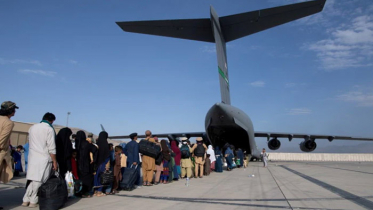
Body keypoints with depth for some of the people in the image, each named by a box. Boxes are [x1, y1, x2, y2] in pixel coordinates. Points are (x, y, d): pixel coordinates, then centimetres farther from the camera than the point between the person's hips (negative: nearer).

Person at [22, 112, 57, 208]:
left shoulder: (32, 127, 12)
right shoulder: (49, 129, -8)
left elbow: (30, 141, 20)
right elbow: (51, 148, -11)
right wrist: (55, 162, -6)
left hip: (32, 157, 6)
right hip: (44, 158, -6)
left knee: (32, 179, 13)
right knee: (39, 180, 0)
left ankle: (26, 200, 14)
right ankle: (33, 201, 4)